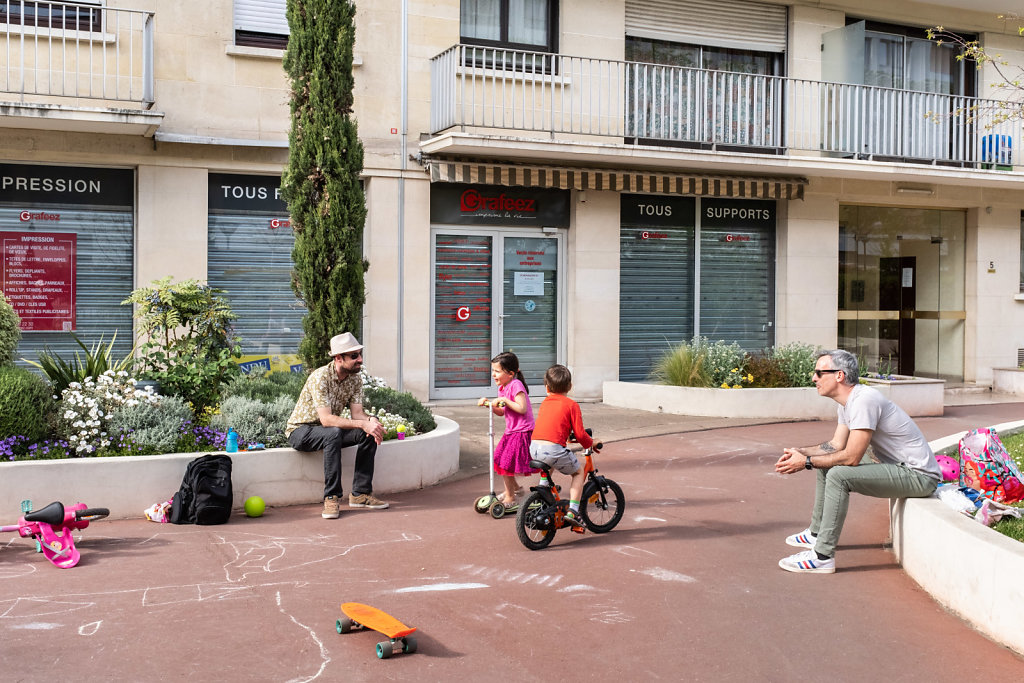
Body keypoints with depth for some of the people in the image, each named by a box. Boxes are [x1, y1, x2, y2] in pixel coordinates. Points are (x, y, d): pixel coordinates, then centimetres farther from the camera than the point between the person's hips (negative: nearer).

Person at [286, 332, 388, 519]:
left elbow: (356, 413, -6)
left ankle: (360, 493, -11)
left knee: (370, 433, -15)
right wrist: (362, 424, -40)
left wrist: (371, 420, -29)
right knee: (333, 434, -37)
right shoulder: (320, 377, -26)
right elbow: (326, 419, -34)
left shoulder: (355, 379, -3)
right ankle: (332, 498, -29)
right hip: (300, 430, -7)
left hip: (329, 432, 7)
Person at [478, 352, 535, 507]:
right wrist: (489, 404, 1)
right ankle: (516, 488, 37)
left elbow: (522, 408, -26)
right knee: (499, 461, 17)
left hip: (521, 432, -10)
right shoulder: (502, 388, 10)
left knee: (505, 463, -8)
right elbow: (501, 412, 15)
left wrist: (504, 400, -24)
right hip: (511, 431, 10)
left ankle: (510, 498, 7)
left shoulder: (516, 385, -18)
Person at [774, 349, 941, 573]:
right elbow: (836, 445, 13)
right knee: (825, 465, 15)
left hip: (918, 475, -11)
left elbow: (851, 457, -26)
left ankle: (822, 556, -22)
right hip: (897, 468, 11)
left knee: (839, 475, -26)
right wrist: (801, 452, 0)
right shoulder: (848, 401, 7)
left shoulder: (864, 400, -24)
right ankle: (817, 533, 27)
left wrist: (807, 462, -17)